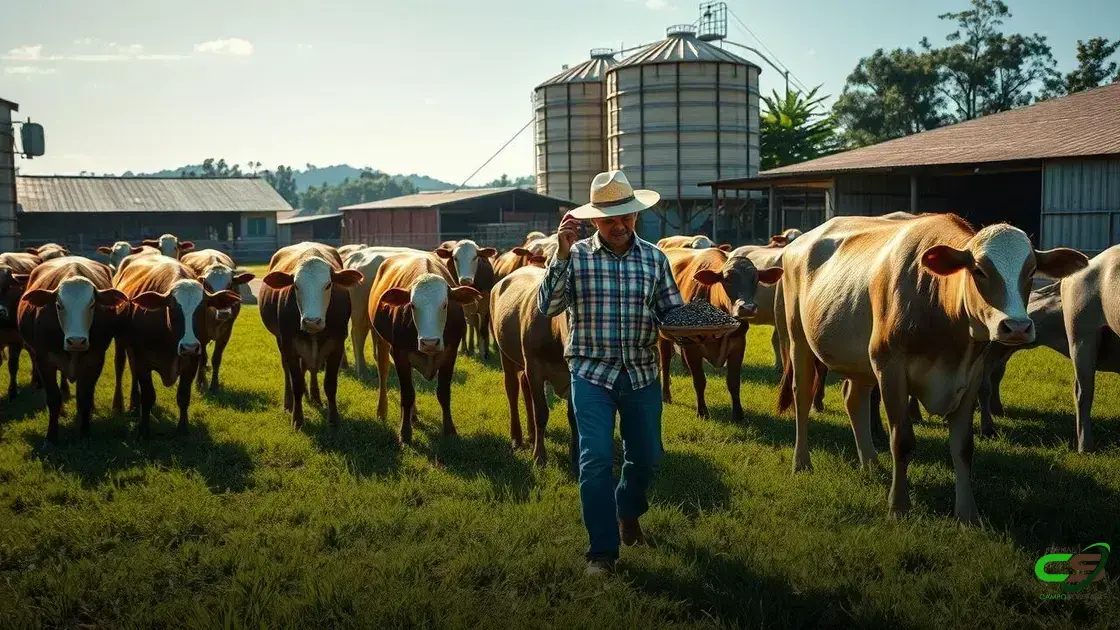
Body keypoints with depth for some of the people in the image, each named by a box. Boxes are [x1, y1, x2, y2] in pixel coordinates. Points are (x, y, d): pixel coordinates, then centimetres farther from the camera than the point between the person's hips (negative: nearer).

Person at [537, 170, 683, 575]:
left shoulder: (654, 258, 3)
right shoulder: (577, 256, -4)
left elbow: (673, 312, 5)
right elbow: (548, 306, -14)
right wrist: (561, 255, -23)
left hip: (642, 374, 3)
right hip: (591, 373, -3)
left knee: (646, 457, 15)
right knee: (596, 459, -9)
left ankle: (628, 513, 46)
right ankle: (602, 551, 4)